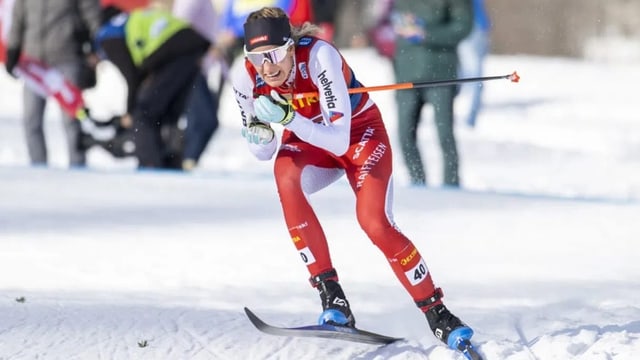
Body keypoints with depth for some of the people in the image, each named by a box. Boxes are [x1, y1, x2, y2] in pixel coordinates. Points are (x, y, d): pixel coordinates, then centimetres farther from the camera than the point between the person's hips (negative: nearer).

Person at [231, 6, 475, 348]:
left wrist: (288, 118, -48)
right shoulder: (247, 80, -19)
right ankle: (332, 297, -27)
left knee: (374, 222, -24)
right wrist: (261, 133, -30)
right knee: (285, 176, -31)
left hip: (358, 132, -3)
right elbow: (263, 153, -7)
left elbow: (338, 140, -36)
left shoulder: (319, 56, -33)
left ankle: (438, 314, -6)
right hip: (307, 140, 3)